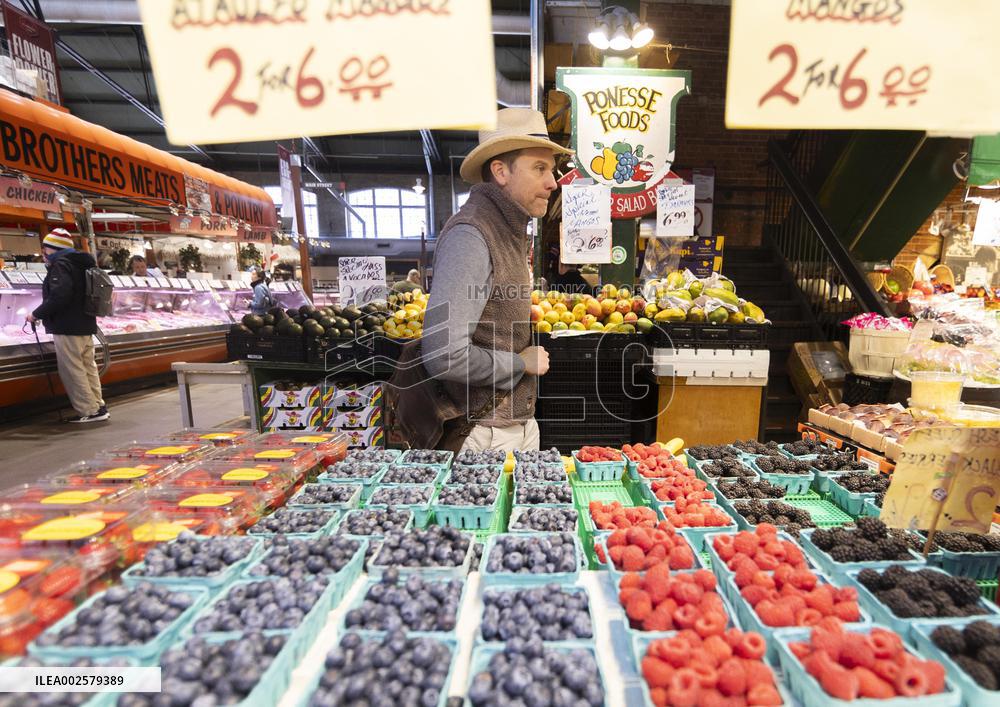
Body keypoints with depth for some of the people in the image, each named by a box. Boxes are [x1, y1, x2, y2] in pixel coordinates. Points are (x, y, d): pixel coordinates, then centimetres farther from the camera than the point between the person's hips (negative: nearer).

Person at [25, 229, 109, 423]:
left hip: (68, 328, -9)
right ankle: (98, 406, 16)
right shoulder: (82, 263, 17)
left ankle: (90, 410, -4)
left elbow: (59, 296, -24)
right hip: (86, 326, 9)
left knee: (72, 370, -4)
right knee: (88, 367, 13)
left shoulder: (60, 265, -12)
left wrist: (37, 314, -13)